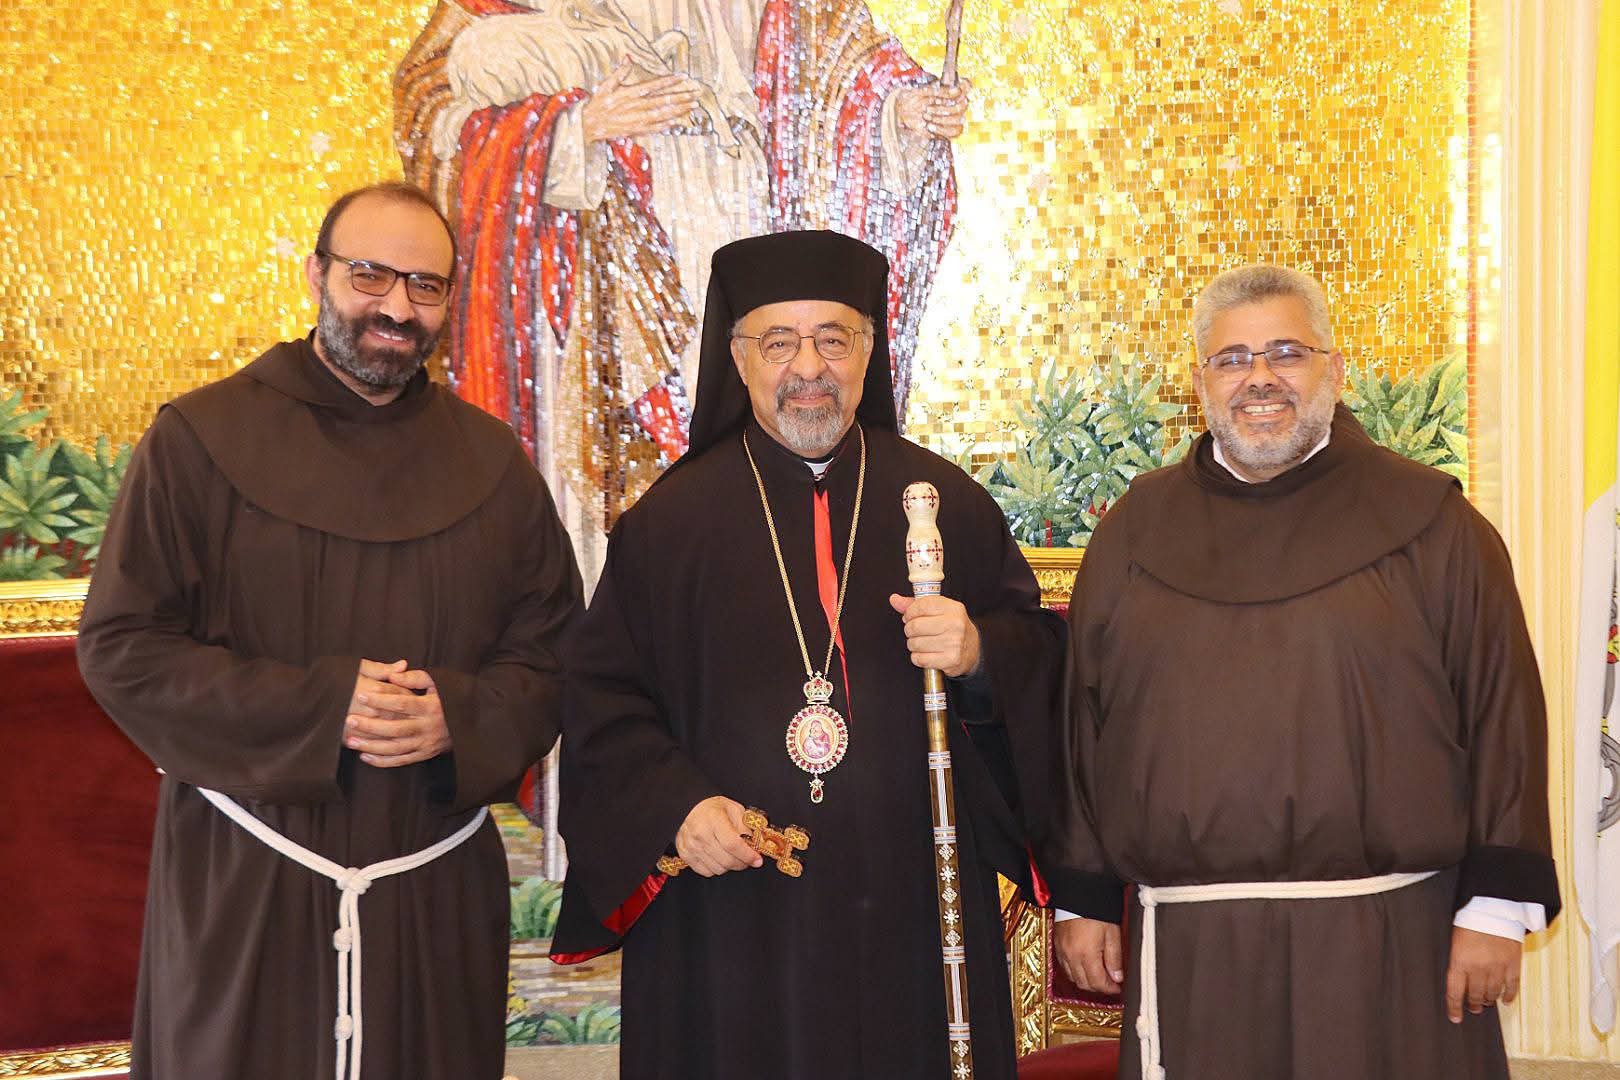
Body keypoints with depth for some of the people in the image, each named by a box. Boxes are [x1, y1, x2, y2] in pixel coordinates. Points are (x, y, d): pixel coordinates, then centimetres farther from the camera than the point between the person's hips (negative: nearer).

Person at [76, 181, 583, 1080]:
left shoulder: (493, 462, 7)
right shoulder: (200, 440, -3)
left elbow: (552, 652, 8)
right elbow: (121, 645, -6)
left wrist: (460, 717, -14)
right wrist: (316, 707, -16)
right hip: (241, 889, -2)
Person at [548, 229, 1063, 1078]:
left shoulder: (947, 503, 6)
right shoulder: (668, 520, 2)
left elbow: (1041, 651, 8)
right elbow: (603, 695, 1)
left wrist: (980, 655, -13)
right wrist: (673, 807, -13)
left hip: (910, 906, 1)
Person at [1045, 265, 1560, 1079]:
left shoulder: (1428, 521, 2)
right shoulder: (1138, 530, 9)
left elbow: (1504, 711, -1)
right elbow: (1080, 719, 9)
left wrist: (1497, 904, -6)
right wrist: (1081, 898, 7)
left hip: (1390, 944, -1)